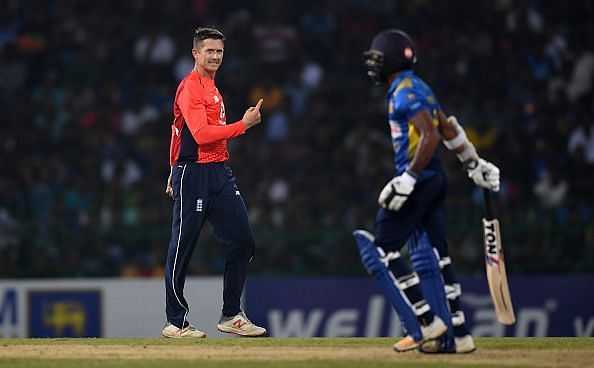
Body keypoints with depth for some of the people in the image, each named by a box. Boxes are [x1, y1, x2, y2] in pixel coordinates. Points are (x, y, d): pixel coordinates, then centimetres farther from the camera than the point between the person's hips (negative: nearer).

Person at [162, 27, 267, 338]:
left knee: (242, 241, 3)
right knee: (182, 250, -2)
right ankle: (175, 323, 4)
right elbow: (201, 134, -22)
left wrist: (175, 171, 25)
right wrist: (244, 124, -22)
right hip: (193, 175, -9)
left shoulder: (210, 88, 20)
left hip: (219, 173, 9)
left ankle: (231, 316, 11)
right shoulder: (190, 88, -11)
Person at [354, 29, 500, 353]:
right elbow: (449, 131, 23)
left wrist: (408, 179, -26)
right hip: (433, 182, 10)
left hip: (417, 182, -10)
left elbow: (430, 135, -24)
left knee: (381, 250, -6)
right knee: (431, 256, 11)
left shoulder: (406, 91, -13)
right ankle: (456, 335, 11)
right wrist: (474, 164, 31)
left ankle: (425, 323, -8)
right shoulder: (418, 89, 17)